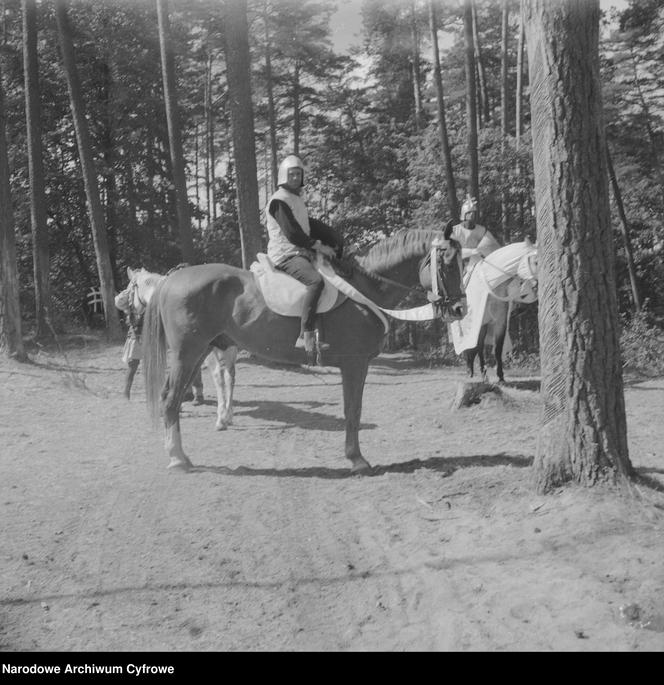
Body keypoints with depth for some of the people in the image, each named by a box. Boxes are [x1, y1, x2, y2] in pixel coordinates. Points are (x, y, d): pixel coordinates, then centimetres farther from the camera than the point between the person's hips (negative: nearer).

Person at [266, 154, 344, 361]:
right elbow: (292, 234, -15)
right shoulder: (279, 200, -7)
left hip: (302, 253, 10)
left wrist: (334, 240, 11)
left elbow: (313, 226, 25)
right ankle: (306, 337, -38)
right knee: (316, 281, -34)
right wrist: (318, 246, -11)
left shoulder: (297, 200, 23)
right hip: (286, 255, -10)